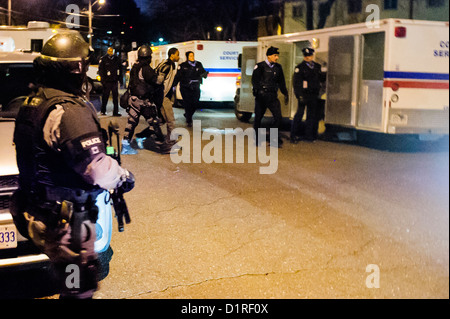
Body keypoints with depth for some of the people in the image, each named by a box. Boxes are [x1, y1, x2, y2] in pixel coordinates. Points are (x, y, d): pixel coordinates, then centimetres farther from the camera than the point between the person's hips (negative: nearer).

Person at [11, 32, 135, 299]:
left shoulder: (32, 103, 7)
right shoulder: (69, 111, -24)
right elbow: (99, 169, -27)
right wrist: (124, 178, -6)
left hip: (39, 213, 9)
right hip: (64, 223, -9)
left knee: (71, 283, 24)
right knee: (79, 289, 5)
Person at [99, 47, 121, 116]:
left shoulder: (117, 59, 8)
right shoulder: (103, 59, -4)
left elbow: (120, 68, 20)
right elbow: (100, 70, -2)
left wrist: (119, 78, 13)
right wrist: (103, 79, -9)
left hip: (115, 81, 4)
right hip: (107, 81, -4)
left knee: (115, 96, 3)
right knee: (105, 96, 4)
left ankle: (115, 112, 6)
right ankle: (103, 111, 18)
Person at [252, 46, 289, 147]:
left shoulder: (278, 67, 13)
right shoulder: (260, 66, -3)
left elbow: (281, 82, 21)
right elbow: (254, 80, -10)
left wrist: (285, 94, 16)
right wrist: (258, 92, -22)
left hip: (273, 97, 4)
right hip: (261, 97, -4)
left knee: (278, 117, -6)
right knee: (258, 118, 4)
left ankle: (274, 139, 6)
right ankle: (257, 140, 19)